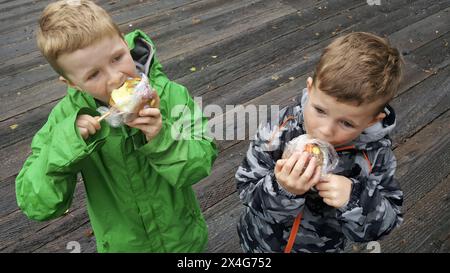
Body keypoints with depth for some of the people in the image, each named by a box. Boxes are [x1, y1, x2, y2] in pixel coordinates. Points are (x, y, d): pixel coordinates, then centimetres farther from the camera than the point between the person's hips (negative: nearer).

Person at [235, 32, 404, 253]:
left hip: (325, 246, 0)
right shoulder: (278, 132, -28)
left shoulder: (375, 154, -24)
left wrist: (356, 199, -33)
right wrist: (281, 190, -40)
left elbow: (389, 218, -15)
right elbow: (247, 191, -21)